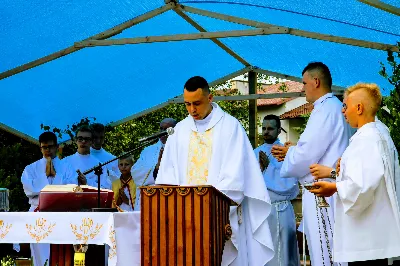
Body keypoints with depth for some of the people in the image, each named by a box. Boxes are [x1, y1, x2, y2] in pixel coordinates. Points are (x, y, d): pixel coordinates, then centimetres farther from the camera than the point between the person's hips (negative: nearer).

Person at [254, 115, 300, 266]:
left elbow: (289, 184, -12)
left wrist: (268, 167, -10)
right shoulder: (256, 153, 11)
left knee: (280, 253, 0)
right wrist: (260, 168, -12)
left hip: (280, 212, -4)